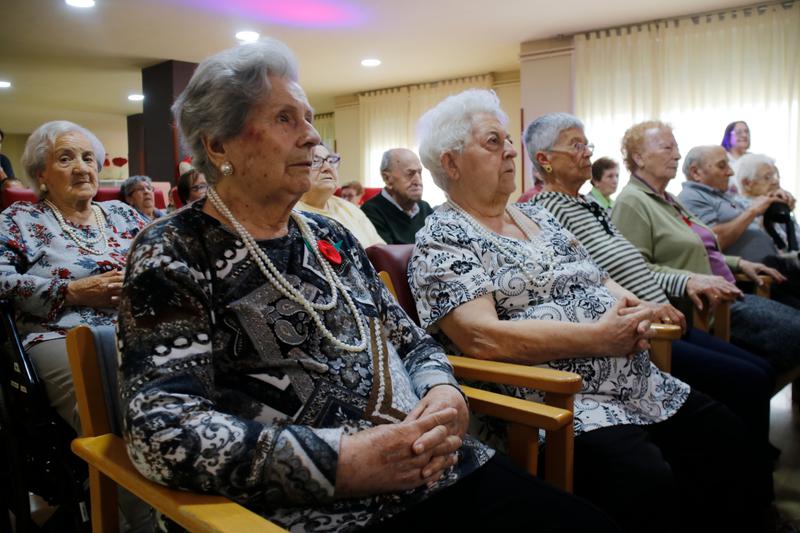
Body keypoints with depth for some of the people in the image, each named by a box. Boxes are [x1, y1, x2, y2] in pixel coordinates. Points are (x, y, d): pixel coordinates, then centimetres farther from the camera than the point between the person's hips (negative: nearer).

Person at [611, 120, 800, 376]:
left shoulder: (668, 200, 20)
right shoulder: (631, 202, -12)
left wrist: (738, 263, 19)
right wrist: (695, 279, -29)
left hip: (726, 296, 10)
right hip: (700, 308, -10)